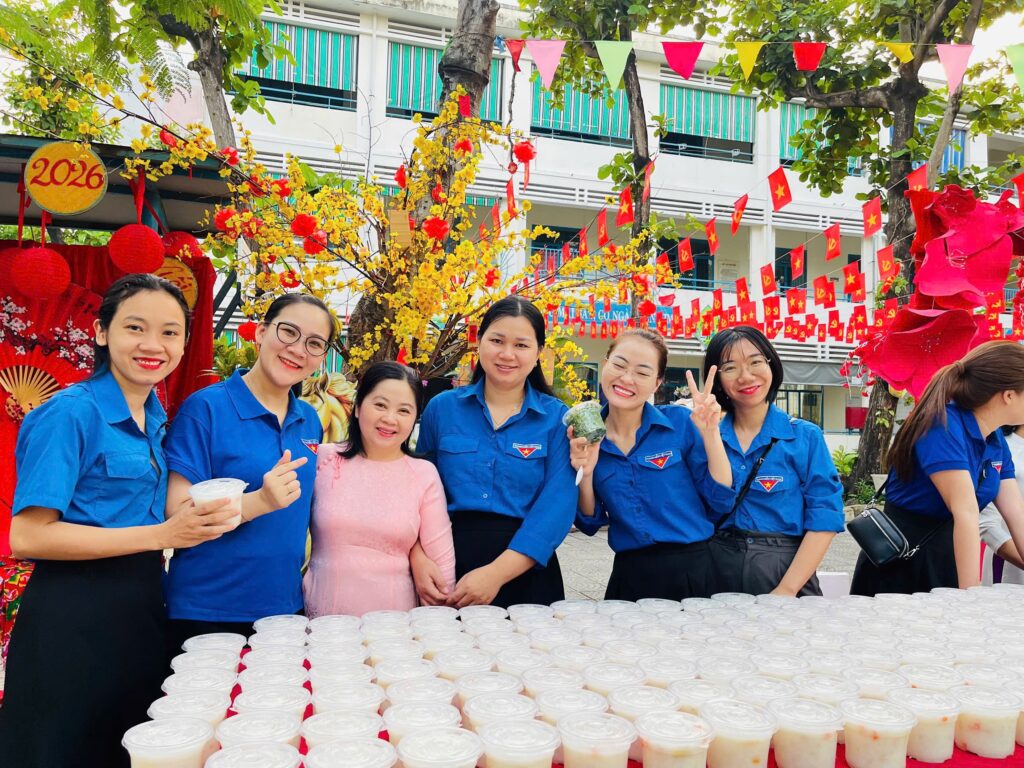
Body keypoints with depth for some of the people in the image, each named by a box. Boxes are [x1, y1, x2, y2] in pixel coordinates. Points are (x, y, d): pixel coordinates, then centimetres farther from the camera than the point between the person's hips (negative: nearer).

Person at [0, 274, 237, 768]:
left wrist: (191, 520, 3)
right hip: (74, 621, -7)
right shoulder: (71, 413, -14)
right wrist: (161, 534, -22)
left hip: (140, 612, 7)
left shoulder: (154, 416, 8)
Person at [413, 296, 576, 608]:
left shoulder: (557, 417, -2)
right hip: (447, 564, 1)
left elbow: (557, 504, -11)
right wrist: (419, 560, -11)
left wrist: (496, 573, -20)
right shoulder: (442, 408, 3)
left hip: (524, 569, -1)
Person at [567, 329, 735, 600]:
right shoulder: (585, 436, -1)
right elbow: (590, 524, 4)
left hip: (690, 571, -2)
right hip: (628, 577, 2)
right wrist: (585, 474, -13)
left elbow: (721, 500, -8)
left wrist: (710, 433, -18)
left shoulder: (680, 422, -8)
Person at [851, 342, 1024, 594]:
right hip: (901, 561, -7)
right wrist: (970, 595, -30)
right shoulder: (943, 425, -23)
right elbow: (965, 511, -27)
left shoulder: (997, 441, 3)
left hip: (948, 560, 7)